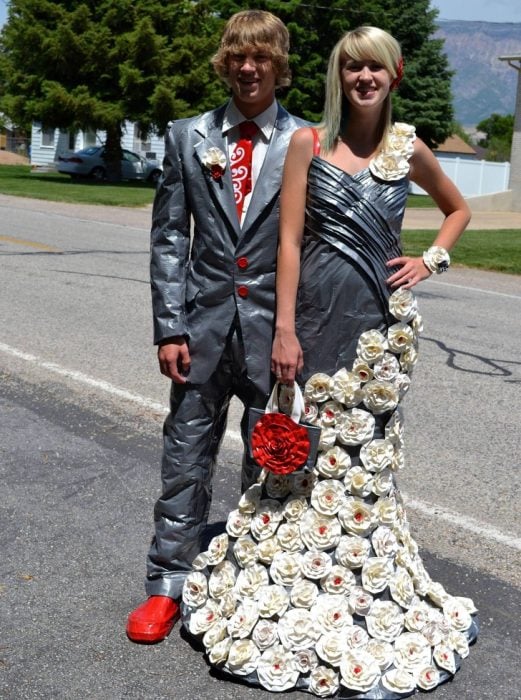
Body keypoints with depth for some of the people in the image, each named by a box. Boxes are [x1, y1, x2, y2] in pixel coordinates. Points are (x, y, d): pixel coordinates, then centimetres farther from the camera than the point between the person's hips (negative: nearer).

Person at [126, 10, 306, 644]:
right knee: (186, 456, 7)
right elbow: (168, 236, 4)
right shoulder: (189, 138, 6)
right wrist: (170, 326, -3)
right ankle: (168, 585, 20)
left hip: (274, 323, -1)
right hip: (205, 322, 2)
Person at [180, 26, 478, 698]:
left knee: (363, 453, 7)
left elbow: (458, 208, 23)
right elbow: (289, 240, -4)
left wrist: (430, 260, 6)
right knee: (308, 446, 4)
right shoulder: (307, 143, 0)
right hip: (316, 313, -1)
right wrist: (284, 331, -10)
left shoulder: (408, 150, 6)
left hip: (381, 321, 1)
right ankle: (291, 595, 22)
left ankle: (364, 600, 24)